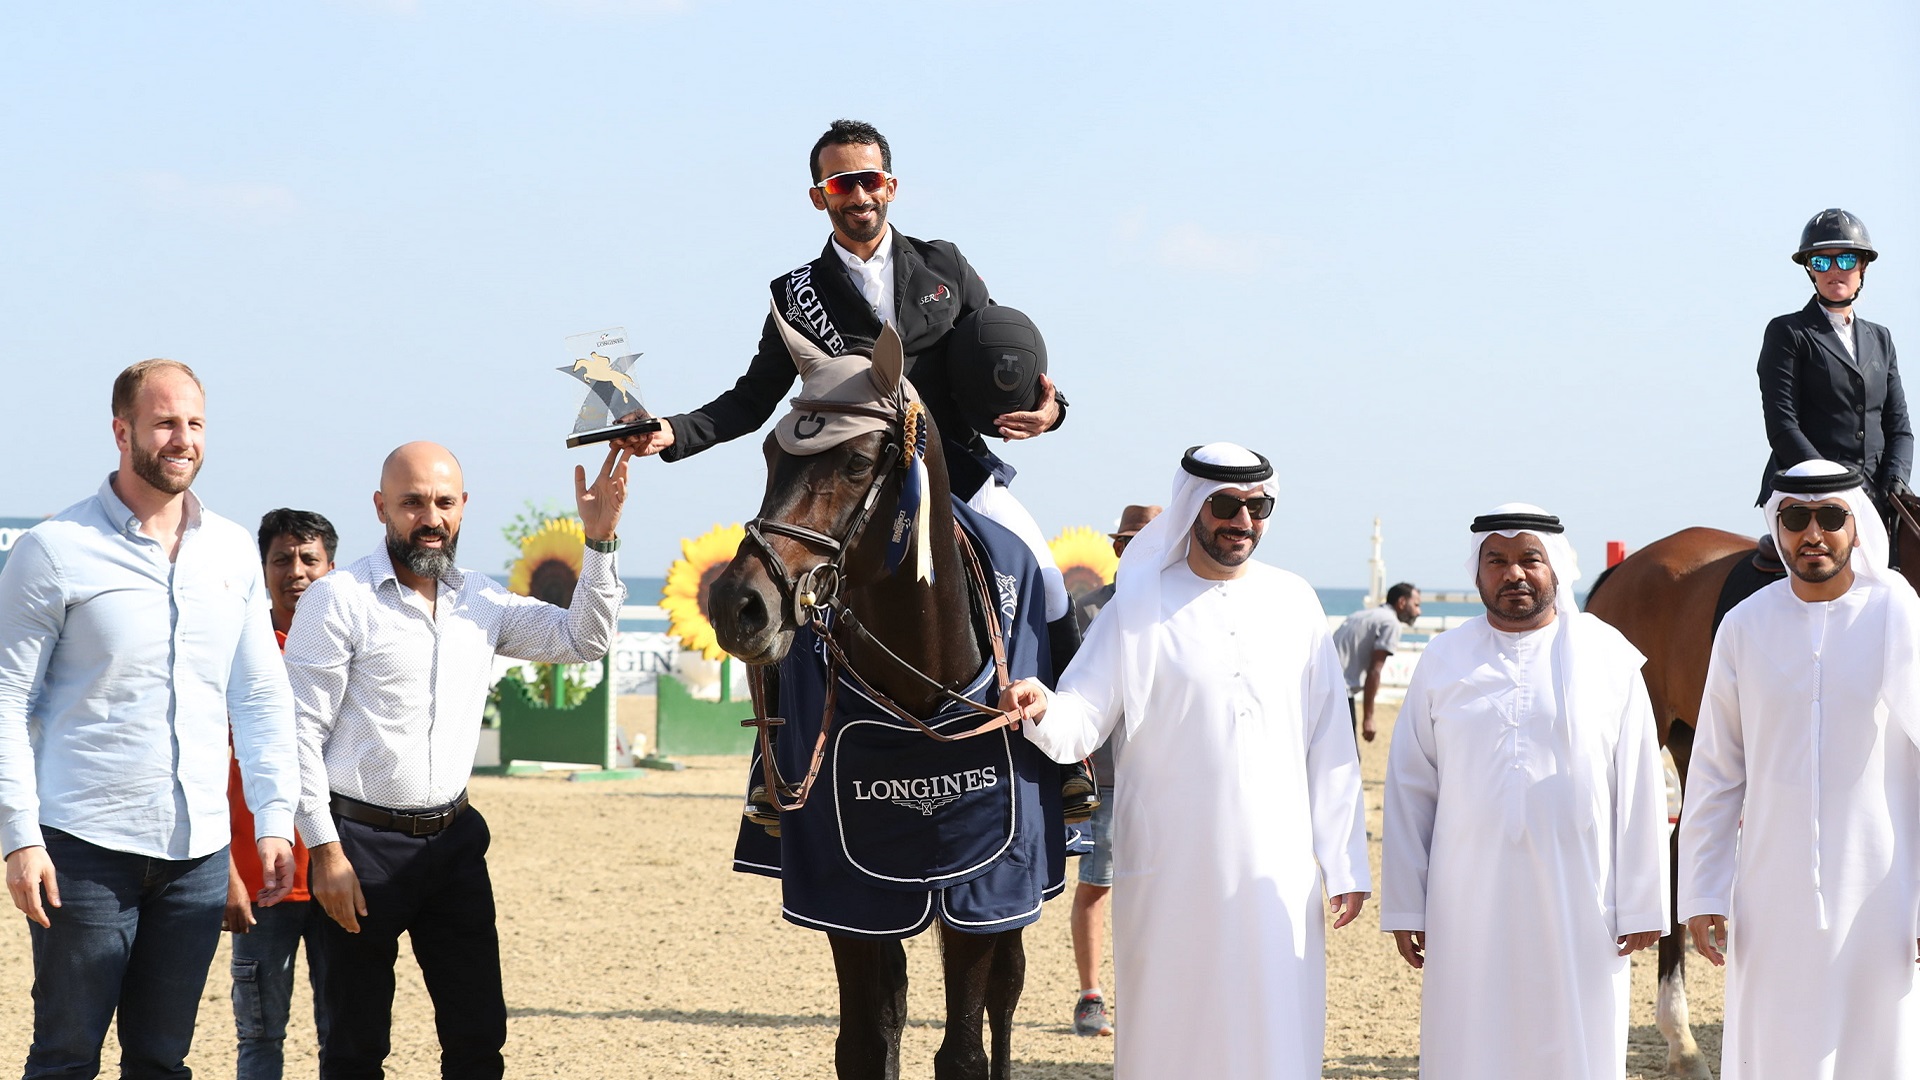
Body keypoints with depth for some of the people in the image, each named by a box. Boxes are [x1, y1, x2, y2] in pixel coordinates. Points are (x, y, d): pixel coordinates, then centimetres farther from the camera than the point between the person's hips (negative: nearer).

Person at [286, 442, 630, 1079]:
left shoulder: (483, 600, 8)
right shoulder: (337, 600, -9)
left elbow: (583, 639, 6)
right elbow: (301, 732, -10)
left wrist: (599, 540, -7)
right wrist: (325, 851, -15)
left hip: (454, 837, 5)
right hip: (364, 843, -5)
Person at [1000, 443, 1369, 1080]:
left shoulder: (1294, 603, 8)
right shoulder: (1138, 607, 0)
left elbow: (1329, 743, 9)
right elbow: (1080, 721, -6)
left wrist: (1343, 861, 7)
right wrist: (1041, 709, -29)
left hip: (1277, 875, 2)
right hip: (1170, 876, -2)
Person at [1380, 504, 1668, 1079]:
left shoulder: (1608, 656, 2)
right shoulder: (1443, 661, 5)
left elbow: (1640, 791, 1)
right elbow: (1409, 790, 6)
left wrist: (1641, 906, -1)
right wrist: (1404, 906, 3)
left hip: (1579, 906, -1)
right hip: (1469, 906, 1)